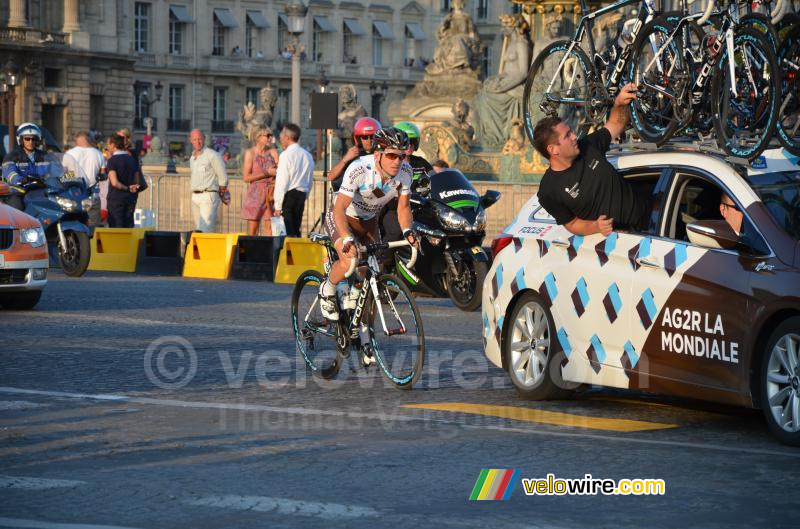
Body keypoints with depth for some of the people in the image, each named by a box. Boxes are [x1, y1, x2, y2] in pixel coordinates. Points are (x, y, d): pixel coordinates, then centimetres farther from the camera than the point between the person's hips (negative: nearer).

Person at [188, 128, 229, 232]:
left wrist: (221, 192, 2)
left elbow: (223, 177, -5)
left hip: (208, 196, -8)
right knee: (198, 227, 6)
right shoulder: (192, 158, 17)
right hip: (195, 196, 8)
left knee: (205, 229, -18)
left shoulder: (212, 155, -7)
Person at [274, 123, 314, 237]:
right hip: (302, 196, 7)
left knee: (287, 232, -8)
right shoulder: (308, 155, 11)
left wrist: (278, 206, -11)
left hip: (289, 195, -7)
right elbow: (310, 181, 15)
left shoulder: (286, 155, -10)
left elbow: (282, 182, -13)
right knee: (296, 230, 12)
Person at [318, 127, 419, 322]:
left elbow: (403, 206, -8)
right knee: (349, 262, -29)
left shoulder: (405, 171, -19)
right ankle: (327, 291, 2)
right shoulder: (359, 169, -35)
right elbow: (340, 208, -36)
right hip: (342, 218, -5)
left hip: (368, 222, 5)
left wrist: (407, 231, -27)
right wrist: (347, 239, -51)